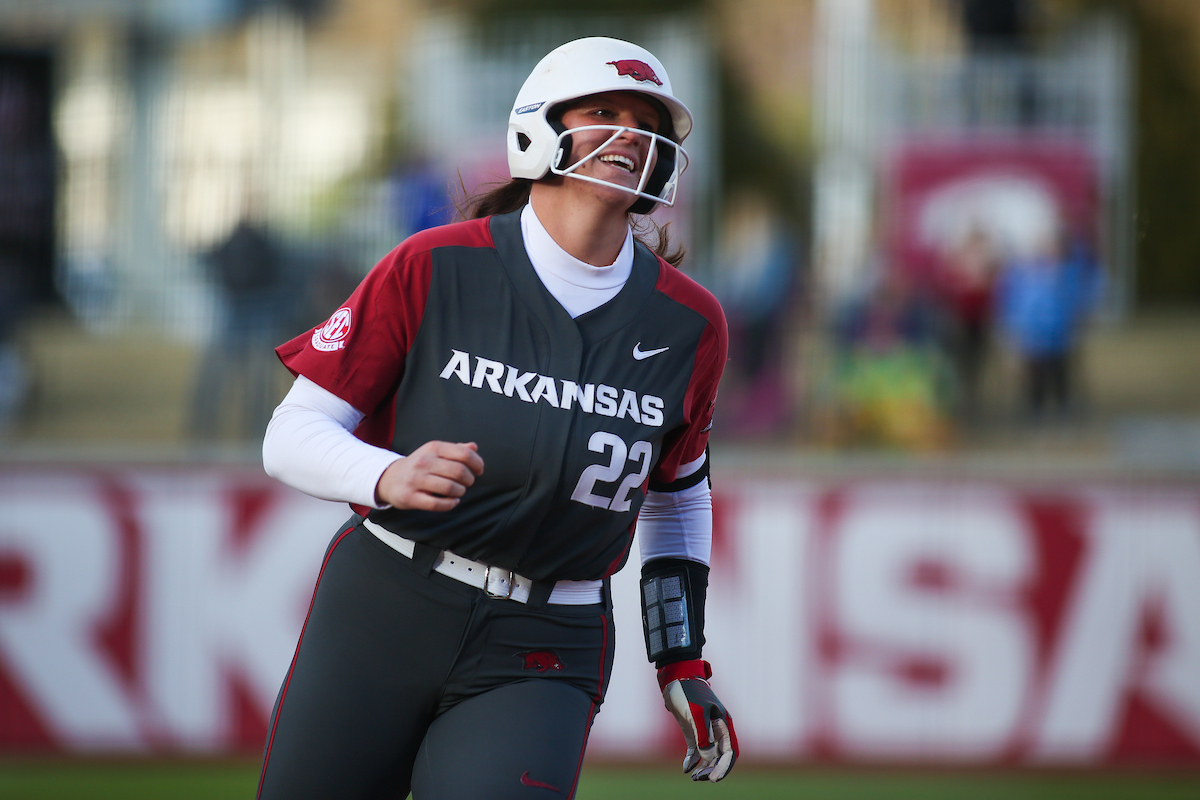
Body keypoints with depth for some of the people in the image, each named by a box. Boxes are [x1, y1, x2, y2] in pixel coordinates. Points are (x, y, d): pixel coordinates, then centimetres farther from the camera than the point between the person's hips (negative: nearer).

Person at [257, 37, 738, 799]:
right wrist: (389, 478, -28)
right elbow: (293, 436, -7)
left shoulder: (690, 325, 1)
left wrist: (684, 663, 15)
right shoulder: (435, 270, -7)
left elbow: (678, 488, 19)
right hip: (378, 618, 0)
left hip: (540, 658, 1)